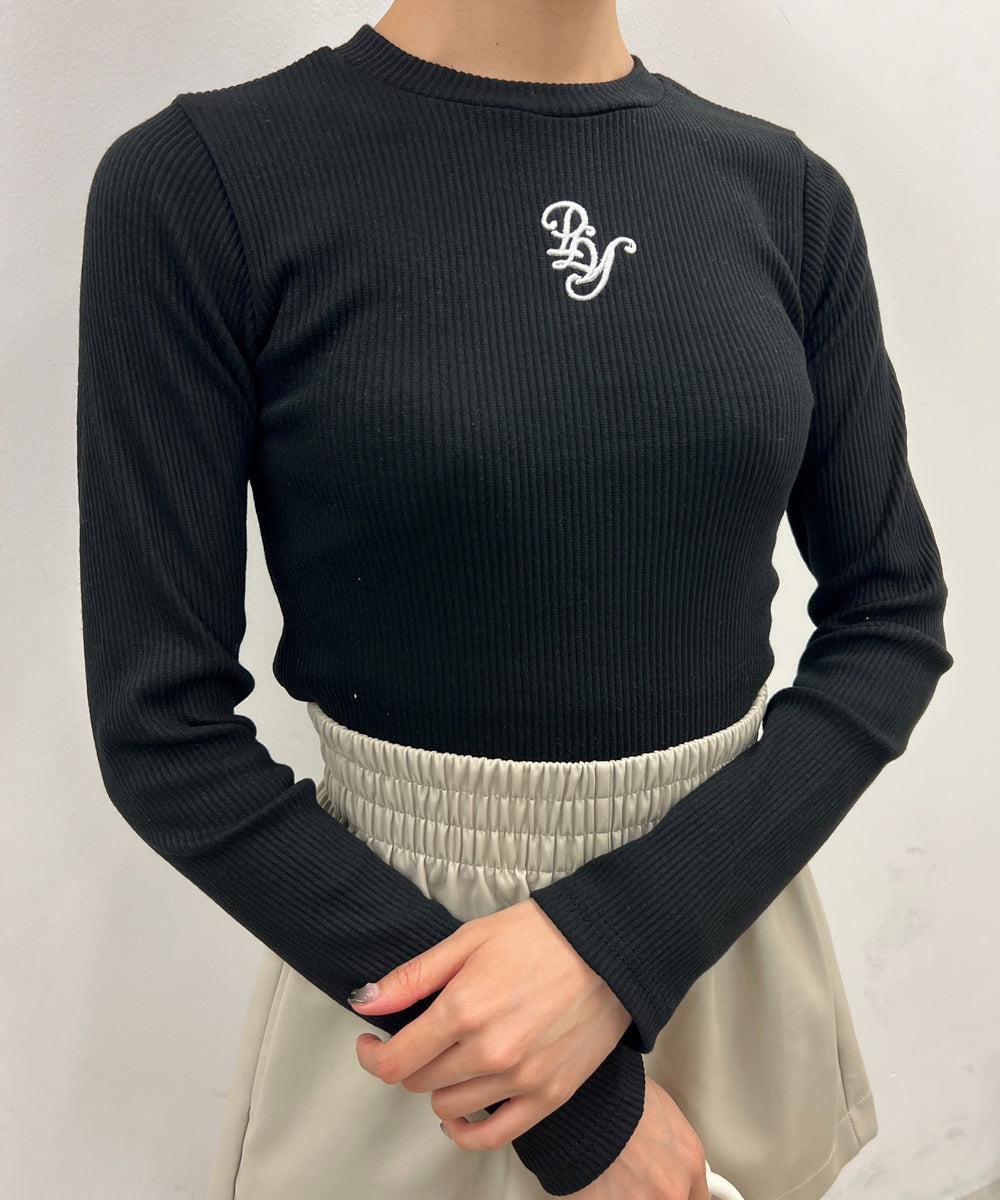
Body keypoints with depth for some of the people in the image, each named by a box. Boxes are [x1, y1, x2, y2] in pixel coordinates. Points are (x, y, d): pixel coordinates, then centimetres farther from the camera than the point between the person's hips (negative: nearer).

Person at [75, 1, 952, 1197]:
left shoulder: (785, 192, -4)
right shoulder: (199, 182, -15)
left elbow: (893, 618, -3)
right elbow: (163, 725, -15)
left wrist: (622, 938, -18)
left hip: (730, 927, 4)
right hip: (400, 957, -3)